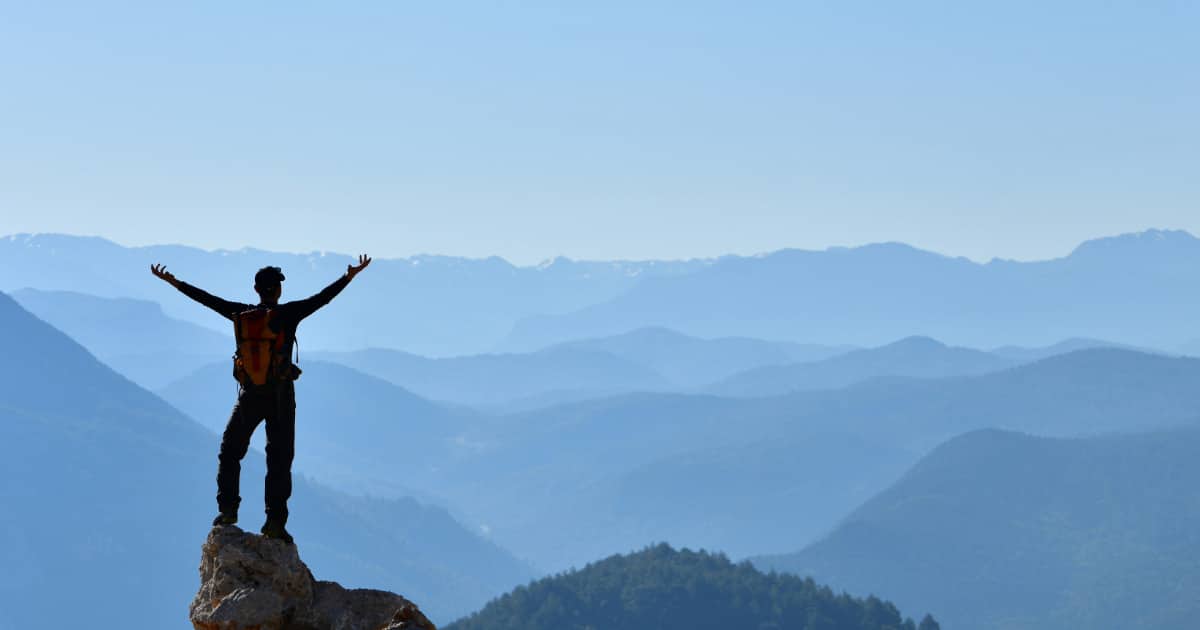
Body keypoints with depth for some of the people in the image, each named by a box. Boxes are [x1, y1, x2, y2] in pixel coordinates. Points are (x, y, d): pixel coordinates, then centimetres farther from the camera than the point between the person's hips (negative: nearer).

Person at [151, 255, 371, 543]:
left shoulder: (241, 314, 0)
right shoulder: (287, 314, -9)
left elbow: (207, 298, 8)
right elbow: (322, 297, -9)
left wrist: (173, 282, 17)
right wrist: (350, 276, -4)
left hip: (249, 395, 2)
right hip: (281, 395, -2)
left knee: (230, 453, 17)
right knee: (280, 460, 2)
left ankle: (227, 509, 6)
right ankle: (275, 521, -5)